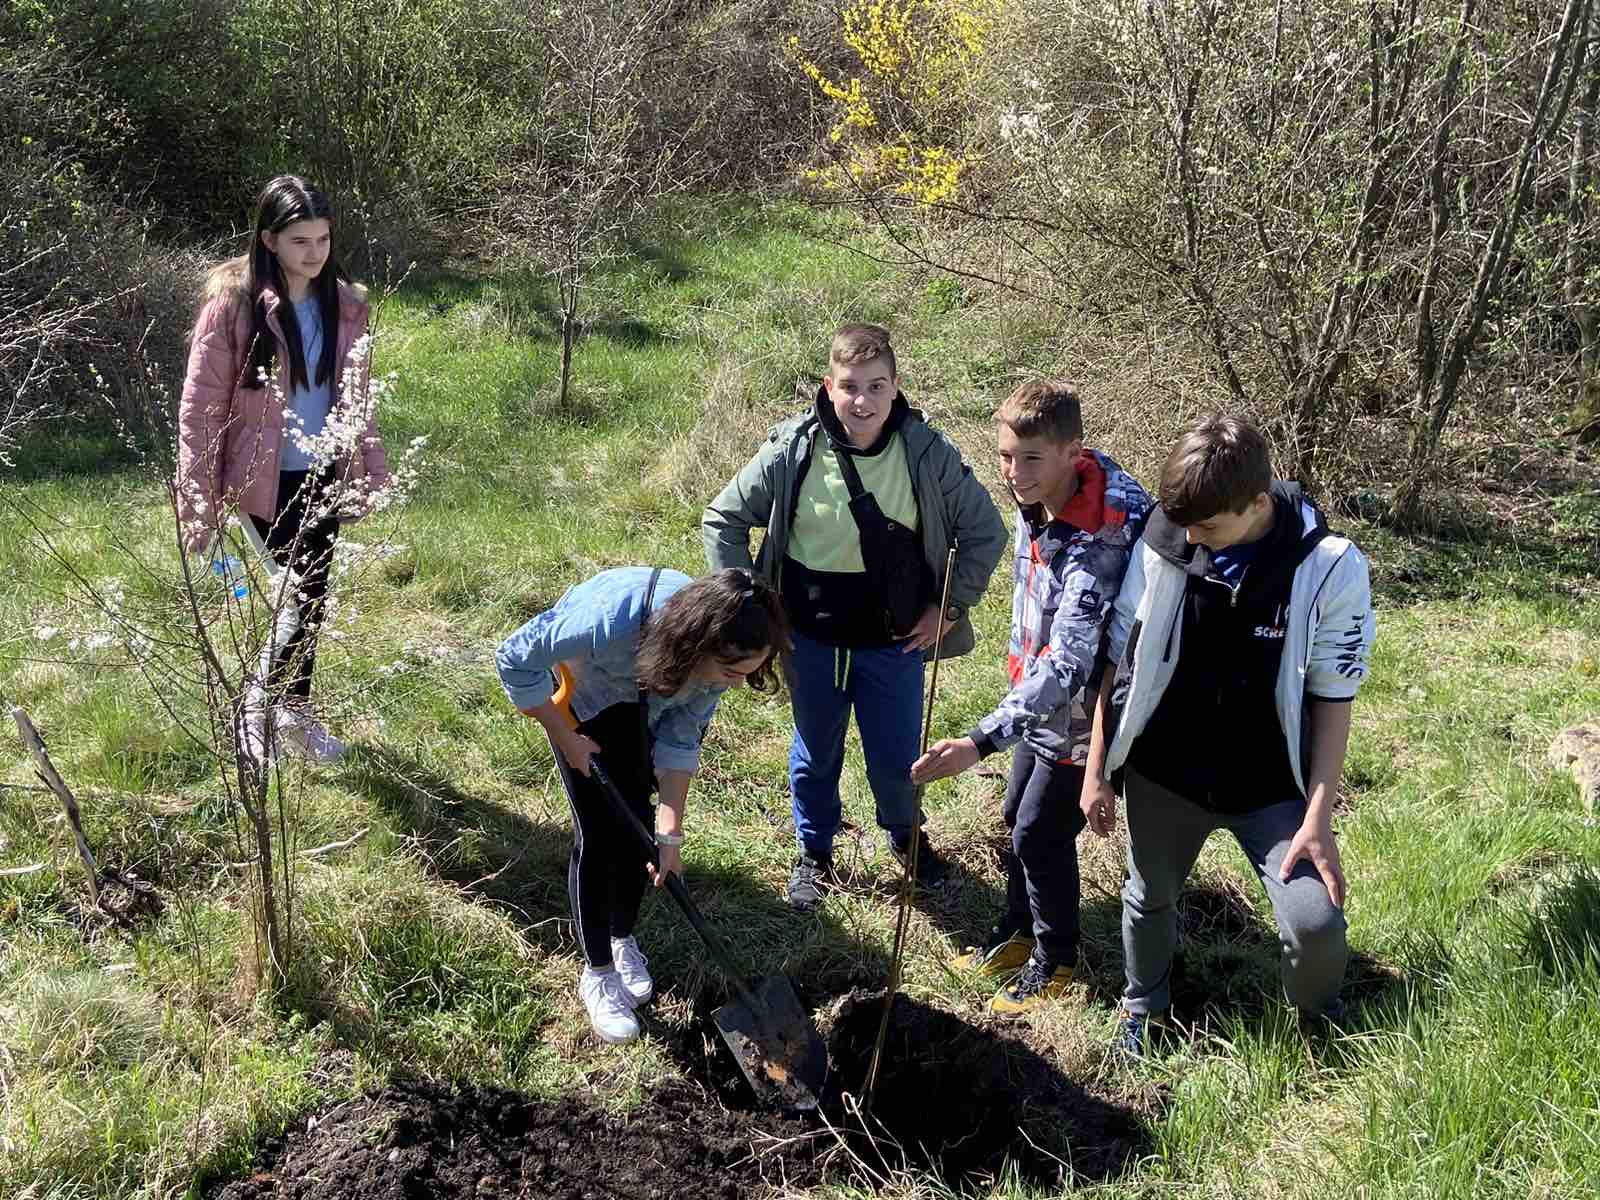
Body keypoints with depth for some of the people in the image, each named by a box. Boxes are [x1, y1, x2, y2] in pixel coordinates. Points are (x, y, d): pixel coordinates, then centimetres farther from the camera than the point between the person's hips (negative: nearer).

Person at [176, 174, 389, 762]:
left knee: (312, 593, 14)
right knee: (306, 594, -7)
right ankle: (264, 708, 15)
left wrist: (373, 472, 8)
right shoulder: (234, 302, -13)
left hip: (323, 475, 5)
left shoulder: (343, 304, 2)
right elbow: (201, 404, -11)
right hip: (268, 479, -5)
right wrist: (200, 501, -13)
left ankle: (294, 708, 32)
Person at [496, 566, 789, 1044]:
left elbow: (679, 739, -16)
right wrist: (566, 738, -22)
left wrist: (670, 833, -18)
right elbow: (515, 659, -30)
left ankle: (623, 939, 30)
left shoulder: (723, 652, -31)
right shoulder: (612, 619, -47)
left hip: (643, 700, 4)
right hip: (581, 692, -3)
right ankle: (597, 972, 10)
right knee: (599, 833, -6)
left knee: (637, 825, 5)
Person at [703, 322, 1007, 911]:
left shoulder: (927, 453, -14)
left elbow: (986, 532, -1)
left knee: (897, 758, 15)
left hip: (895, 642, 0)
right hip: (812, 641, 0)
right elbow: (722, 519, -2)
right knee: (815, 755, 19)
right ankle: (814, 853, 43)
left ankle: (905, 834, 47)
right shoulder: (792, 452, -16)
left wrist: (952, 608, -3)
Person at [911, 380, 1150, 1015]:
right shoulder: (1037, 500, -7)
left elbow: (1068, 665, -39)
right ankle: (1016, 933, 42)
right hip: (1038, 696, 8)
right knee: (1018, 819, 20)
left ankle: (1054, 962, 27)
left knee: (1041, 835, 4)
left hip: (1080, 710, -8)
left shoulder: (1099, 541, -35)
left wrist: (981, 740, -44)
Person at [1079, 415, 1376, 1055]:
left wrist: (1318, 818, -13)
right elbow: (1120, 660, -2)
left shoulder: (1331, 568, -19)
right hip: (1163, 777, 2)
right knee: (1149, 900, 19)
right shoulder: (1162, 546, -14)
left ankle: (1319, 1021, 24)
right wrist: (1097, 770, 2)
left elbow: (1333, 698, -10)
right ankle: (1144, 1006, 50)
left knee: (1316, 922, -11)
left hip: (1272, 787, -2)